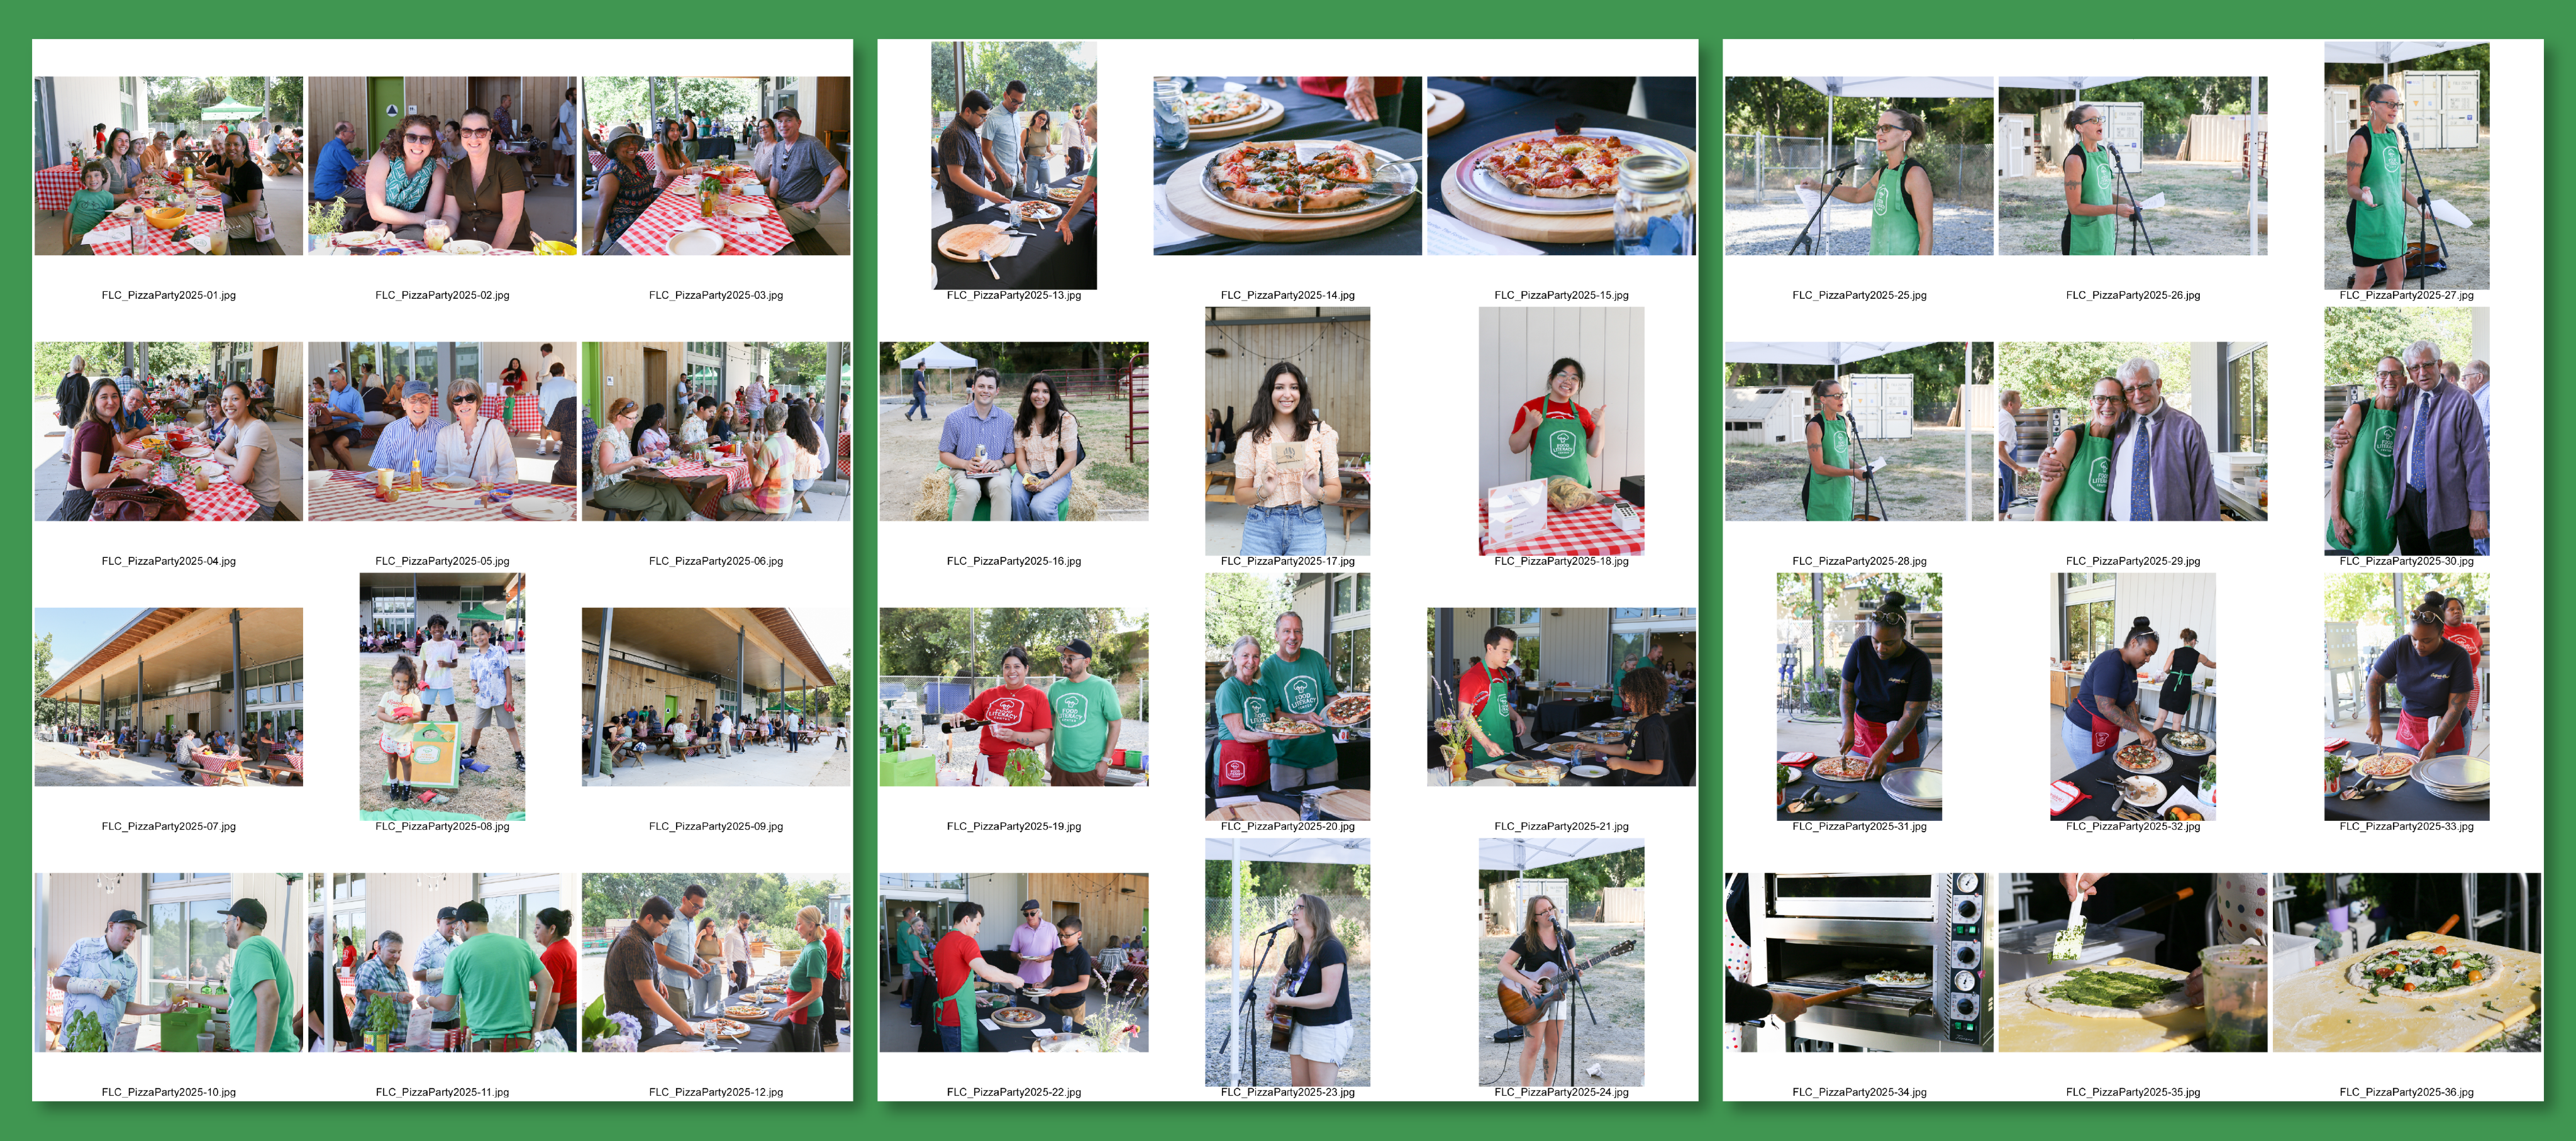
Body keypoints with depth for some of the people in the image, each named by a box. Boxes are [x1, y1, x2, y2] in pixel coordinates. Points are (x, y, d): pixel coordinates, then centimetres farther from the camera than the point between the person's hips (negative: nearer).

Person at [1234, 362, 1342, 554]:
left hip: (1307, 527, 0)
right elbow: (1240, 494, 5)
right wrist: (1264, 492, -15)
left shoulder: (1321, 433, 6)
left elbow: (1336, 491, 5)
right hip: (1261, 528, 0)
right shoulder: (1252, 436, 5)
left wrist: (1318, 492, -16)